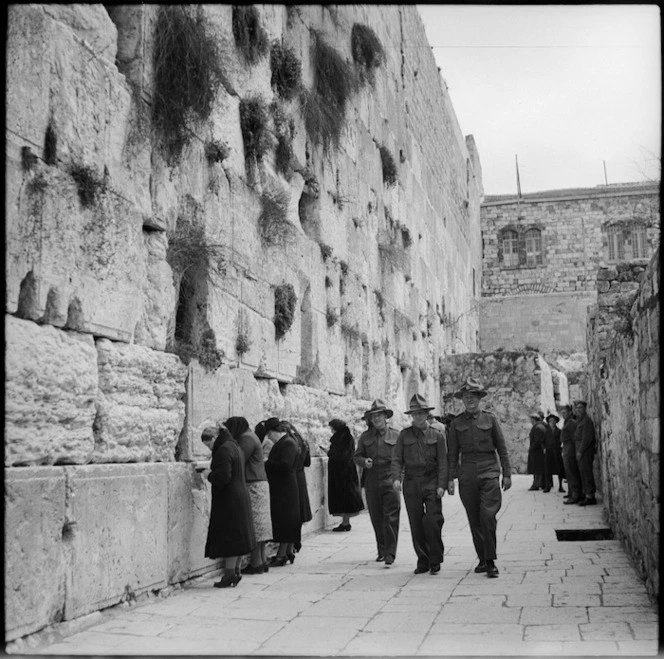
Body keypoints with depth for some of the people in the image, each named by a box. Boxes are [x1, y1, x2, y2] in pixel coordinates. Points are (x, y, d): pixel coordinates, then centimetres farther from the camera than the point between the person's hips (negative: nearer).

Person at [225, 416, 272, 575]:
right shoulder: (250, 437, 19)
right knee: (259, 525, 12)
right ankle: (262, 561, 17)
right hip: (259, 484, 10)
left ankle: (256, 563, -4)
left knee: (253, 526, -6)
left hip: (253, 486, -10)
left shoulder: (247, 439, -12)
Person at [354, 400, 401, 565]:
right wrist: (364, 461, -9)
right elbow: (357, 456, 13)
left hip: (390, 478, -3)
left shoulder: (395, 436, 5)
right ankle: (382, 550, 24)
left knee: (391, 517, -10)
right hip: (372, 479, 3)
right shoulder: (365, 437, 10)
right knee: (376, 518, 9)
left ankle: (390, 553, -7)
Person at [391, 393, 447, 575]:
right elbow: (396, 459, 5)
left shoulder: (437, 436, 6)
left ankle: (435, 561, 5)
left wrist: (441, 485, -7)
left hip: (431, 482, -2)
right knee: (416, 525, 2)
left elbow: (442, 462, 3)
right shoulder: (404, 435, 9)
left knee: (432, 521, -11)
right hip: (411, 483, 2)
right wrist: (396, 478, -11)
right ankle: (423, 562, 13)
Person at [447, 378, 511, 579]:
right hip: (467, 473, 2)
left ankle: (491, 562, -7)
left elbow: (501, 448, 8)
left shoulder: (490, 419, 5)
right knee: (474, 520, 6)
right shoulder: (456, 423, 7)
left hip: (489, 471, -2)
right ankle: (482, 560, 19)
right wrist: (450, 478, 3)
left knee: (488, 515, -14)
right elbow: (452, 452, 9)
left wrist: (507, 474, 4)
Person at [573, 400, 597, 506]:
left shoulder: (587, 420, -11)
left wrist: (580, 451, -19)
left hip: (585, 451, -9)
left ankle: (590, 496, -8)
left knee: (586, 473, -9)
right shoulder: (579, 420, 19)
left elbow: (587, 438, -18)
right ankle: (586, 494, 13)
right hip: (580, 451, 9)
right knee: (583, 473, 10)